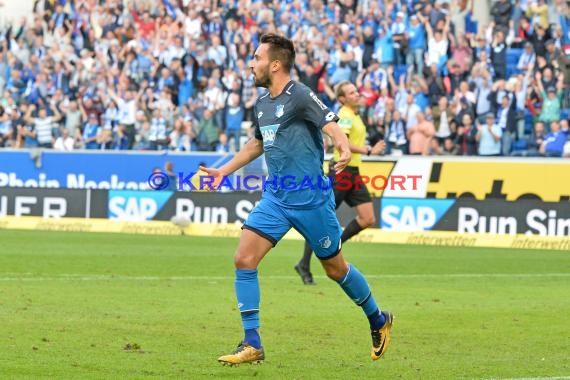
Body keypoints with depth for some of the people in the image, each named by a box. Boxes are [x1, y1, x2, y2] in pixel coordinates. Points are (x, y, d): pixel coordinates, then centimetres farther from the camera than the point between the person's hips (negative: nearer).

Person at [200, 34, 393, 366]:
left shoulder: (300, 96, -13)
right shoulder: (262, 104, 10)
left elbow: (332, 126, -27)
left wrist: (345, 149, -48)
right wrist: (224, 171, 30)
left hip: (311, 199, -7)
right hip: (275, 198, 7)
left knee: (335, 268, 8)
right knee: (244, 259, -10)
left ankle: (379, 320, 33)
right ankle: (252, 344, -7)